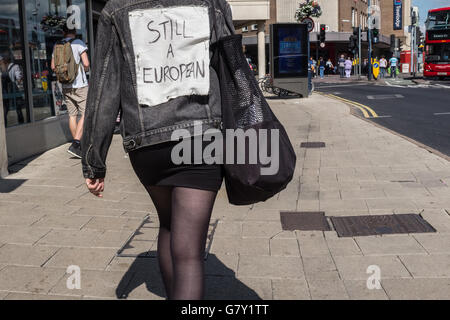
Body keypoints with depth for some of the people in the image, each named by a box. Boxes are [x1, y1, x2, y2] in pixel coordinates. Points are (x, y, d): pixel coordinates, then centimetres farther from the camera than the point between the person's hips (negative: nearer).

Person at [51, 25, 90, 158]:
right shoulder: (78, 43, -7)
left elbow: (53, 66, 11)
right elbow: (86, 64, -13)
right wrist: (83, 70, 7)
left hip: (66, 86, 6)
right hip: (80, 85, -6)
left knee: (72, 115, 11)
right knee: (85, 114, -5)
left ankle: (77, 145, 17)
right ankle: (75, 144, -17)